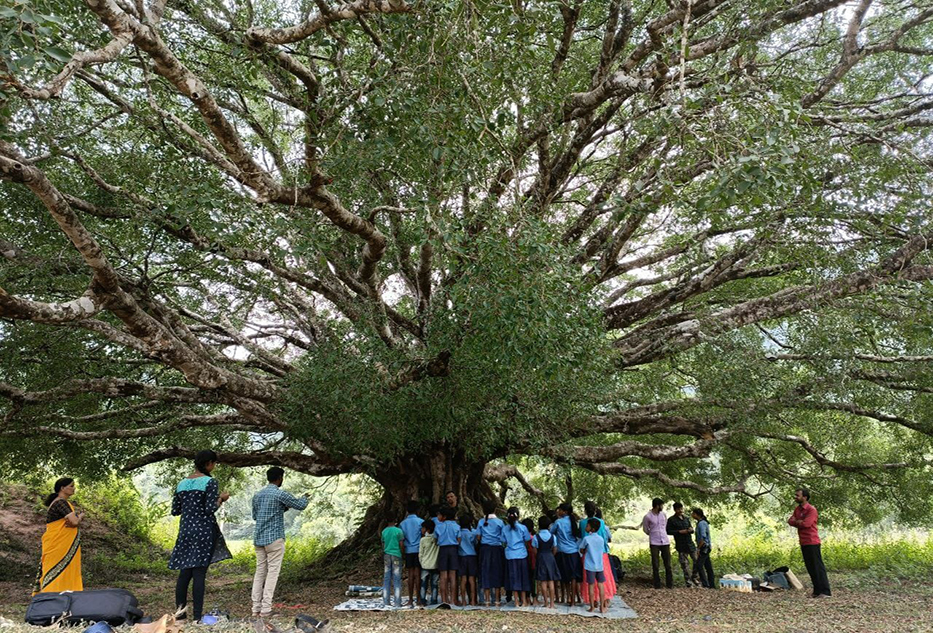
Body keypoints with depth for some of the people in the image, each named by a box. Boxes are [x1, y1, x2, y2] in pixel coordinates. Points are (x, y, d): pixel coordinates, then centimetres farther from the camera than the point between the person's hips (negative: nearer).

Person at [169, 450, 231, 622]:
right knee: (199, 573, -2)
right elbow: (210, 509, -14)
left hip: (185, 530, 6)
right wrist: (221, 498, 3)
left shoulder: (181, 483, 10)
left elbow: (175, 511, 12)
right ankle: (197, 616, 1)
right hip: (204, 530, -6)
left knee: (184, 572, 11)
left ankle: (180, 612, 14)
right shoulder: (210, 482, -9)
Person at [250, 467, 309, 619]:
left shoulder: (257, 495, 11)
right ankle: (266, 609, -6)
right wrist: (304, 498, 22)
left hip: (258, 539, 7)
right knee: (272, 572, -3)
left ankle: (256, 609, 8)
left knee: (260, 572, 9)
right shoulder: (280, 494, -10)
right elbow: (300, 505, -1)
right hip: (274, 538, -7)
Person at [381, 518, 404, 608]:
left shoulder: (384, 531, 5)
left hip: (386, 555, 4)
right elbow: (401, 545, -6)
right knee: (397, 579, 0)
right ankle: (397, 602, 0)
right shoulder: (398, 531, -7)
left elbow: (383, 545, 13)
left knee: (386, 579, 8)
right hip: (396, 555, -4)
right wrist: (403, 550, 13)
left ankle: (386, 601, 10)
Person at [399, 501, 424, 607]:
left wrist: (402, 552, 18)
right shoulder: (421, 521, -5)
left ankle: (410, 599, 5)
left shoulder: (403, 523, 5)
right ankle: (418, 598, 2)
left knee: (411, 575, 6)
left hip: (408, 551, 3)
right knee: (418, 574, 1)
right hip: (418, 550, -3)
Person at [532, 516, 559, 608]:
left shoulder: (536, 537, -10)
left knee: (543, 581, 5)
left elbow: (535, 551, -5)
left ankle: (546, 602, 8)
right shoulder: (553, 536, -5)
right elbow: (555, 550, 1)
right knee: (551, 581, 5)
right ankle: (551, 603, 5)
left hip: (540, 558, -1)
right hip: (550, 558, 2)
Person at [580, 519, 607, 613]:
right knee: (601, 585, 8)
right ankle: (602, 607, 10)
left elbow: (581, 550, -1)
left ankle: (592, 607, 9)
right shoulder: (601, 539, 2)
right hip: (600, 565, 3)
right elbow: (603, 551, 11)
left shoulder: (586, 538, -10)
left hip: (590, 566, -3)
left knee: (591, 586, 4)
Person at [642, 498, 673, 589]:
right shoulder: (648, 516, -9)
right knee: (655, 565, 1)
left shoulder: (663, 514, 3)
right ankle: (657, 584, 9)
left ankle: (670, 584, 11)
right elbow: (645, 529, 5)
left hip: (665, 541, 3)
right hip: (654, 543, -3)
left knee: (668, 564, 4)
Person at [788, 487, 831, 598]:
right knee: (810, 568, 12)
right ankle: (817, 591, 18)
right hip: (803, 543, 8)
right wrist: (799, 522, -13)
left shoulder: (811, 510, -13)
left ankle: (825, 592, -4)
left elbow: (806, 523, -22)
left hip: (812, 543, -8)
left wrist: (796, 522, -4)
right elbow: (790, 521, 5)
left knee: (818, 567, -6)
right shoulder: (797, 509, 13)